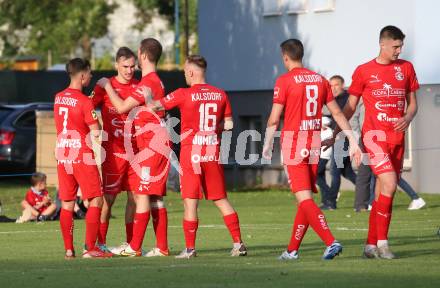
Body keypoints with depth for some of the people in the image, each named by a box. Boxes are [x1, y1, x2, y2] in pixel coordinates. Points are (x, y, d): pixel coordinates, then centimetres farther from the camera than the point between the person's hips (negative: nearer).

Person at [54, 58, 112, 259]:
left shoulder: (58, 98, 7)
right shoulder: (85, 101, -13)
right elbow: (96, 133, -13)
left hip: (62, 156, 6)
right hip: (82, 156, -6)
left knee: (67, 203, 8)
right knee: (95, 200, 0)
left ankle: (68, 250, 7)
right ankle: (90, 248, -6)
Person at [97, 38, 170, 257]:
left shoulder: (148, 83, -14)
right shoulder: (154, 81, 18)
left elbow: (121, 107, -15)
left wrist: (107, 86, -1)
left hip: (152, 145, -10)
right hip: (155, 145, 10)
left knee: (143, 194, -10)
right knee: (155, 197, 9)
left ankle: (134, 247, -11)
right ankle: (162, 247, 9)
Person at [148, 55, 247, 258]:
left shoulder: (184, 95, -9)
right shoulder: (220, 94, 4)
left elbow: (155, 106, -6)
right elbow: (228, 124, 8)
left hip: (191, 153, -4)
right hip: (213, 154, 4)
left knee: (190, 201, -1)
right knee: (221, 200, 11)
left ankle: (190, 248, -1)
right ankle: (238, 243, 9)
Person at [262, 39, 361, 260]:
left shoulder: (284, 81, -7)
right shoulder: (320, 80, 10)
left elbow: (274, 119, -7)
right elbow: (337, 113, 10)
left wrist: (267, 145, 7)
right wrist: (352, 141, 12)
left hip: (293, 143, -6)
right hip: (315, 142, 6)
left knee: (304, 199, -9)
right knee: (306, 197, 12)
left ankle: (331, 242, -24)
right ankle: (292, 250, 19)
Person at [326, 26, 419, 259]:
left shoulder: (406, 68, 11)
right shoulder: (364, 71, 1)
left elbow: (412, 103, 15)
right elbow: (350, 107, 7)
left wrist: (407, 118, -7)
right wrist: (335, 135, 3)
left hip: (397, 137, 4)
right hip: (374, 134, -4)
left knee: (383, 191, 6)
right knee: (389, 183, -19)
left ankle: (371, 244, 13)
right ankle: (382, 242, -14)